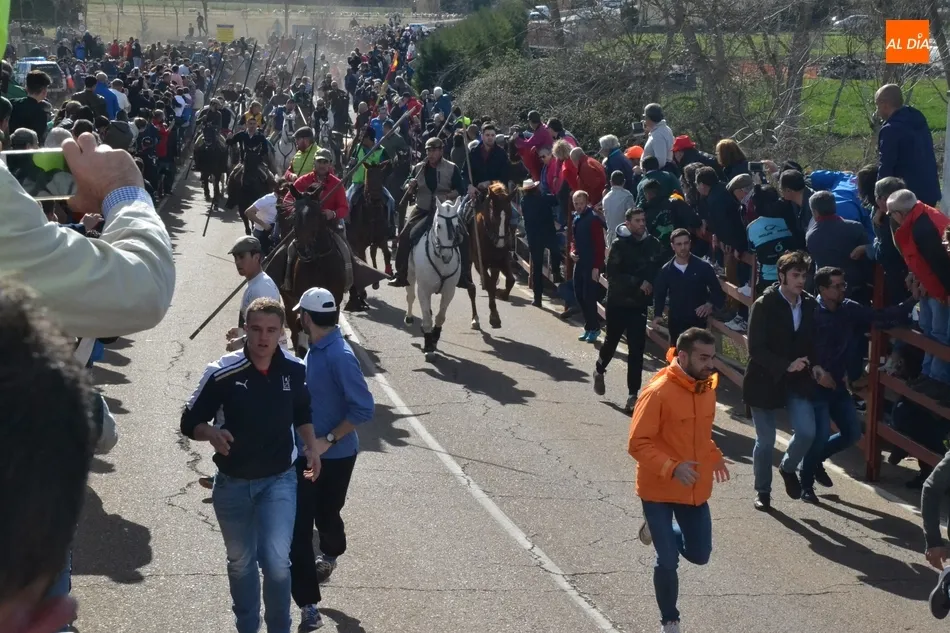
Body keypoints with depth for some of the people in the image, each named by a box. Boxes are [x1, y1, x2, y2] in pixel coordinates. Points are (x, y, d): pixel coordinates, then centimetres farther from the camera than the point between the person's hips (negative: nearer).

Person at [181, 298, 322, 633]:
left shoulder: (294, 369, -8)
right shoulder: (222, 372, -18)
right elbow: (190, 422, -10)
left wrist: (312, 446, -1)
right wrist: (211, 433, -30)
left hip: (279, 480, 0)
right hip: (232, 483, 0)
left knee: (276, 560, -15)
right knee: (240, 562, 17)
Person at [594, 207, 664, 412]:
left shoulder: (653, 245, 0)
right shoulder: (619, 245, -9)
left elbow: (660, 271, 7)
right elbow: (612, 274, -15)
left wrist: (650, 285, -10)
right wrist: (638, 283, -19)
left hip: (639, 305, 1)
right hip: (617, 302, -1)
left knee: (636, 350, -4)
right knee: (611, 341, 16)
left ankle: (633, 394, -1)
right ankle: (599, 370, 45)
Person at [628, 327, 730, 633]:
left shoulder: (707, 387, 0)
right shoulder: (658, 392, -23)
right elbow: (638, 444, -21)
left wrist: (714, 455, 3)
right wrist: (672, 468, -32)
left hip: (696, 490, 6)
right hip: (659, 490, -6)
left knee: (699, 555, 13)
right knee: (668, 562, 1)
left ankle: (658, 531, 41)